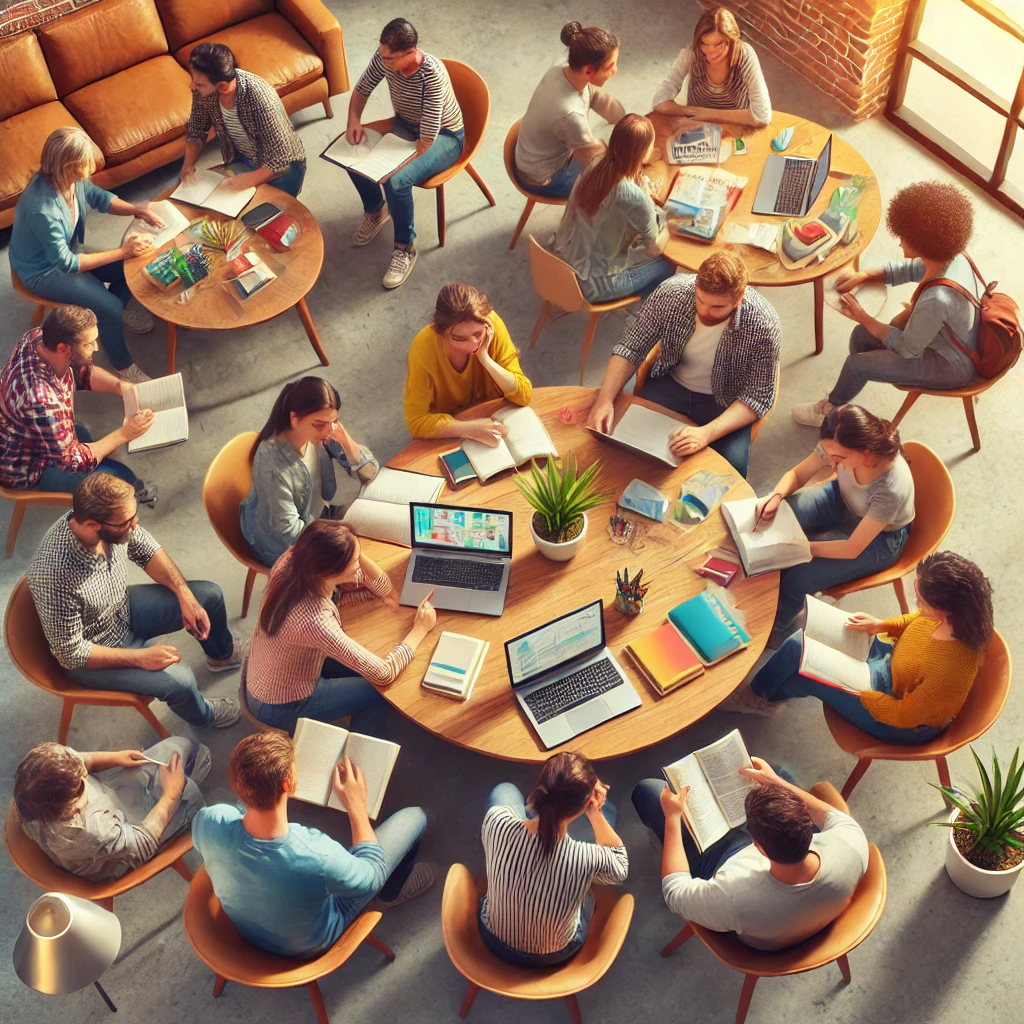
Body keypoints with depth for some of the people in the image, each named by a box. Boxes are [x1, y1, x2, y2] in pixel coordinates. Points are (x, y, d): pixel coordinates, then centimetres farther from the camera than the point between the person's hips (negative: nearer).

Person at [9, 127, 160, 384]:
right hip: (43, 271, -8)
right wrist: (122, 251, -32)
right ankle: (122, 366, 8)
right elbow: (66, 263, -32)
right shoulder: (43, 210, -40)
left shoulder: (71, 179, -18)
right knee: (110, 307, -16)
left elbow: (99, 197, 3)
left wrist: (136, 209, -16)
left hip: (62, 252, 8)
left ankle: (115, 312, 32)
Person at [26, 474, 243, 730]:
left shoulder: (114, 520, -23)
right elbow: (70, 654, -29)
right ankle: (203, 716, 18)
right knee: (179, 680, -20)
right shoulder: (56, 576, -41)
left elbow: (147, 551, -2)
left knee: (210, 595, 8)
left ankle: (222, 654, 42)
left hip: (123, 609, 7)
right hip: (90, 653, -7)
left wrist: (186, 597, -12)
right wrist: (140, 657, -27)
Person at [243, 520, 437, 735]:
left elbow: (384, 589, -7)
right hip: (281, 707, -6)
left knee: (362, 669, 19)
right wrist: (420, 629, -14)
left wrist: (357, 554, -26)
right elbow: (384, 674, -27)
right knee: (380, 693, 8)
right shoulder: (313, 621, -40)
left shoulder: (293, 560, -20)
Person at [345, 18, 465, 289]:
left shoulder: (432, 74, -36)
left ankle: (405, 247, -6)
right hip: (405, 125, 7)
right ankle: (375, 210, 17)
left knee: (395, 180, -31)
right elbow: (361, 90, 1)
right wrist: (354, 121, -19)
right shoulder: (384, 56, -18)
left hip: (444, 138, -7)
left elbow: (426, 141, -34)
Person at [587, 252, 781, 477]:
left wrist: (707, 433, -37)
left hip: (725, 403, -2)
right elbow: (631, 348, -10)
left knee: (731, 468, -26)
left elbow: (758, 397, -21)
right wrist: (605, 399, -27)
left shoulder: (763, 325, -27)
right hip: (671, 385, 2)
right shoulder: (671, 293, -21)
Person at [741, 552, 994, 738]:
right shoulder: (950, 614, -23)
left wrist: (854, 689, -19)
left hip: (905, 724, -7)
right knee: (802, 643, 5)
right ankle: (759, 688, 34)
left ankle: (764, 695, 34)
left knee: (805, 673, -2)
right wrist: (881, 625, -8)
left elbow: (904, 716, -26)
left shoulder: (951, 669, -42)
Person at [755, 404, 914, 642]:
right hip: (841, 500, 5)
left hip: (878, 538, -5)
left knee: (798, 577, -18)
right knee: (776, 523, -16)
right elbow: (797, 475, -9)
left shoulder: (892, 487, -41)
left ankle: (772, 633, 14)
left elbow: (852, 548, -29)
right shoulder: (839, 446, -28)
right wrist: (776, 497, -30)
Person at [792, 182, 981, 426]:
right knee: (861, 336, 10)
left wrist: (862, 317, -14)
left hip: (950, 365, -8)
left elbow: (906, 349, -24)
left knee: (857, 364, -3)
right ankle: (841, 400, 31)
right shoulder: (951, 257, -15)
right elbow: (909, 269, 7)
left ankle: (831, 410, 27)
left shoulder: (936, 300, -40)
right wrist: (863, 275, -8)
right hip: (952, 341, 8)